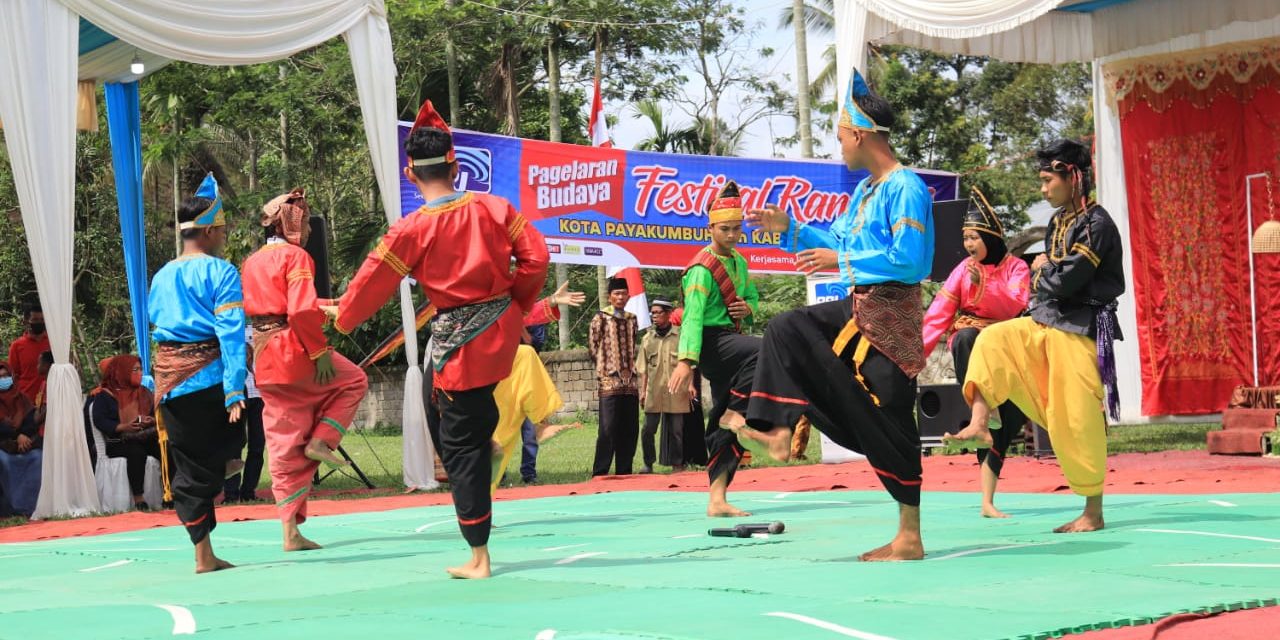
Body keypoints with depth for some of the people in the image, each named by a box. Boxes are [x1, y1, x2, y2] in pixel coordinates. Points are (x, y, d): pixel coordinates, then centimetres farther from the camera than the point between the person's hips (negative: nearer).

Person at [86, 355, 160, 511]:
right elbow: (99, 420, -9)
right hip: (118, 443, -4)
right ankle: (138, 499, -36)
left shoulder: (144, 393, 19)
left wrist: (151, 420, -11)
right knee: (137, 451, -37)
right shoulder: (104, 395, 4)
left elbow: (157, 415, 15)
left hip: (146, 438, 4)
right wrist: (124, 427, -24)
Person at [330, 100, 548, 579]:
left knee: (461, 446, 5)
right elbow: (536, 258, -3)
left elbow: (373, 283, -3)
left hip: (458, 344, -4)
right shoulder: (495, 208, -3)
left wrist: (343, 319, 16)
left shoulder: (411, 229, -11)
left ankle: (479, 559, 8)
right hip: (503, 330, 4)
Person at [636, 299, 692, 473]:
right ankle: (648, 463, 9)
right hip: (653, 392, 2)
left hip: (676, 392, -2)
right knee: (648, 429, -2)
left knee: (676, 430, 2)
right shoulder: (647, 338, 8)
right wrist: (643, 390, 7)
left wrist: (690, 385, -2)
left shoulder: (681, 336, 1)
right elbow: (643, 368, 11)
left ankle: (677, 464, 11)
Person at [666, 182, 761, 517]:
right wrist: (686, 361, -34)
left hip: (729, 344, 8)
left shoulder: (739, 262, 12)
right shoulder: (702, 269, -14)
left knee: (723, 425, 4)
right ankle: (736, 412, -20)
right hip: (710, 343, -8)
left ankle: (717, 499, 4)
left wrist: (749, 307, 0)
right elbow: (693, 316, -23)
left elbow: (752, 295, 26)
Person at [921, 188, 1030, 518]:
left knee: (1014, 415, -13)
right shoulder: (964, 269, 4)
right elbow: (938, 314, -5)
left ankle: (987, 500, -10)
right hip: (970, 341, -1)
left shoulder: (1015, 268, 3)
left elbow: (1015, 306, -15)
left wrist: (985, 285, -28)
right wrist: (918, 350, -17)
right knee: (966, 334, -38)